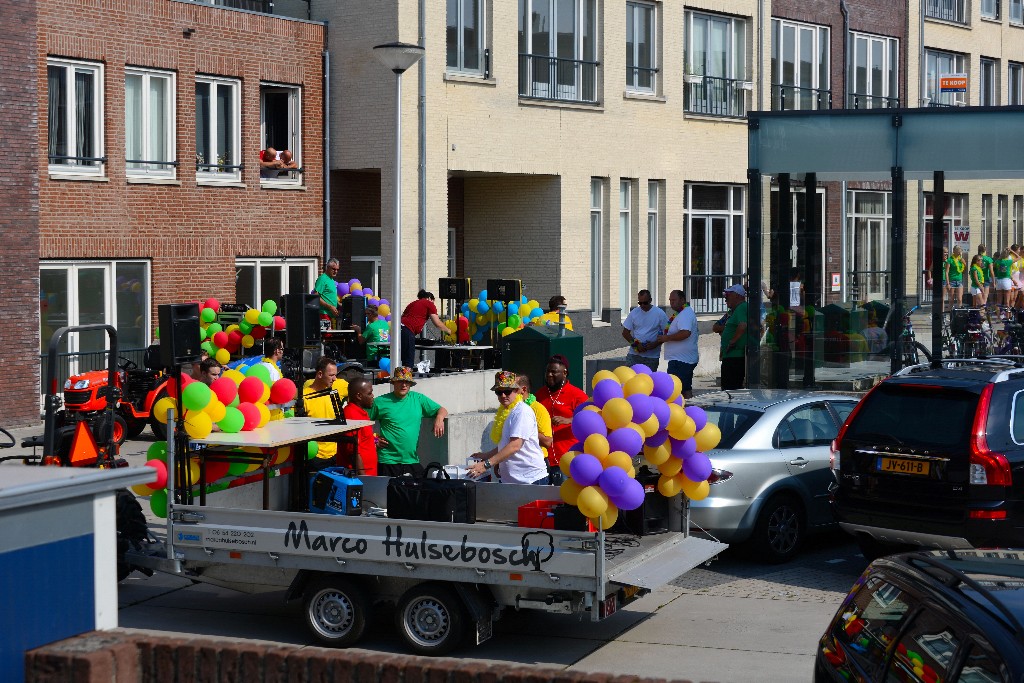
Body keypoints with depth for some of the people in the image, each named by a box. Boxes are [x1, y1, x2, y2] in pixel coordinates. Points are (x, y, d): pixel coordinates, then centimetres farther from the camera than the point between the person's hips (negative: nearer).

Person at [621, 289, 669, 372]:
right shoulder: (634, 313, 4)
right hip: (634, 355, 2)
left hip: (651, 357, -1)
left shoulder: (660, 314, -2)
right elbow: (625, 332, 6)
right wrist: (636, 344, -9)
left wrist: (655, 344, -15)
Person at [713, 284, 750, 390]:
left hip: (735, 357, -11)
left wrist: (733, 341, -18)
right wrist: (724, 328, 4)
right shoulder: (731, 312, 23)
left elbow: (743, 326, -29)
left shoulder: (742, 308, -11)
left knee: (729, 388, -13)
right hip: (729, 356, 11)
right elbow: (715, 327, 24)